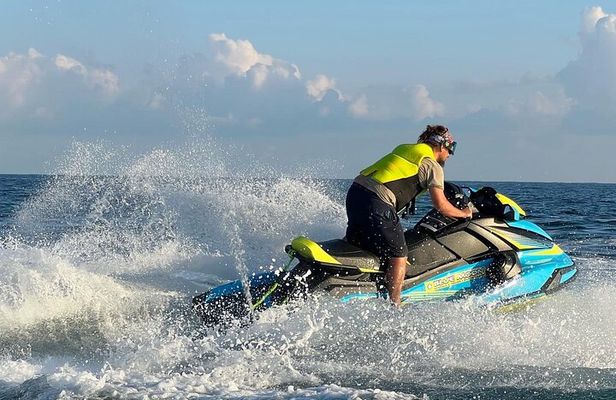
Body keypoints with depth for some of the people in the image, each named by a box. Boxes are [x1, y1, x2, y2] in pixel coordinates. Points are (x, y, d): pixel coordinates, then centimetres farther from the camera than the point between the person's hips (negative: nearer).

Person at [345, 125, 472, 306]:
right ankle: (393, 306, -5)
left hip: (355, 190, 8)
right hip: (377, 202, -8)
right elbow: (441, 206, -1)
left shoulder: (405, 149, 26)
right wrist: (464, 213, 17)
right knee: (398, 256, -2)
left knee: (355, 248, 20)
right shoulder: (432, 166, 3)